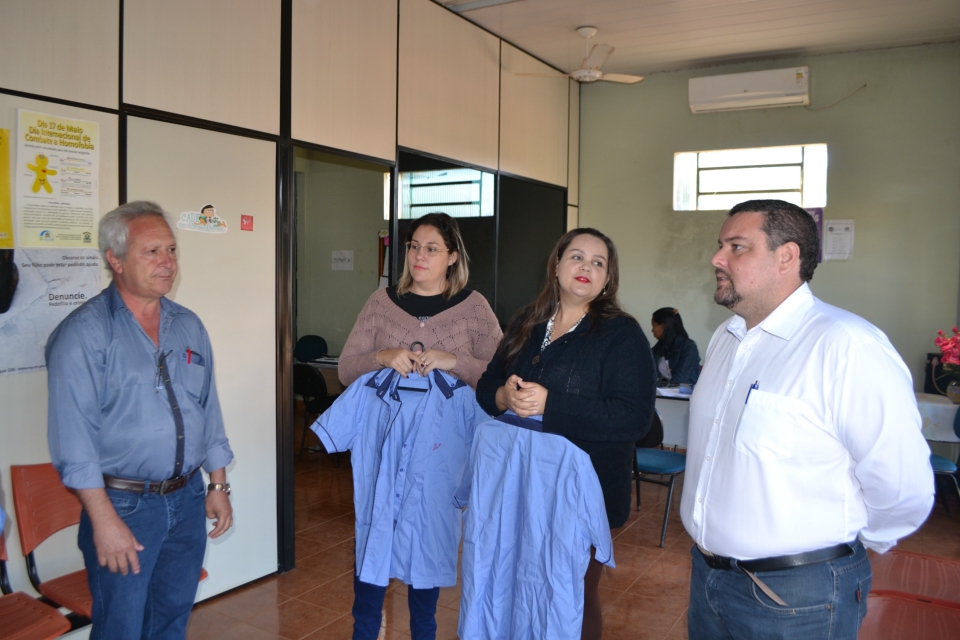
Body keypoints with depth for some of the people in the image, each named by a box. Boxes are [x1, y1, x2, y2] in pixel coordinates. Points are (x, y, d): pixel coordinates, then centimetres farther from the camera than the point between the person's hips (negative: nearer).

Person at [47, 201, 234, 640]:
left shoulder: (189, 327, 7)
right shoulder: (84, 333, -12)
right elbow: (74, 437, -17)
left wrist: (218, 487, 11)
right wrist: (104, 520, -18)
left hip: (187, 499, 5)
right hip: (123, 504, -5)